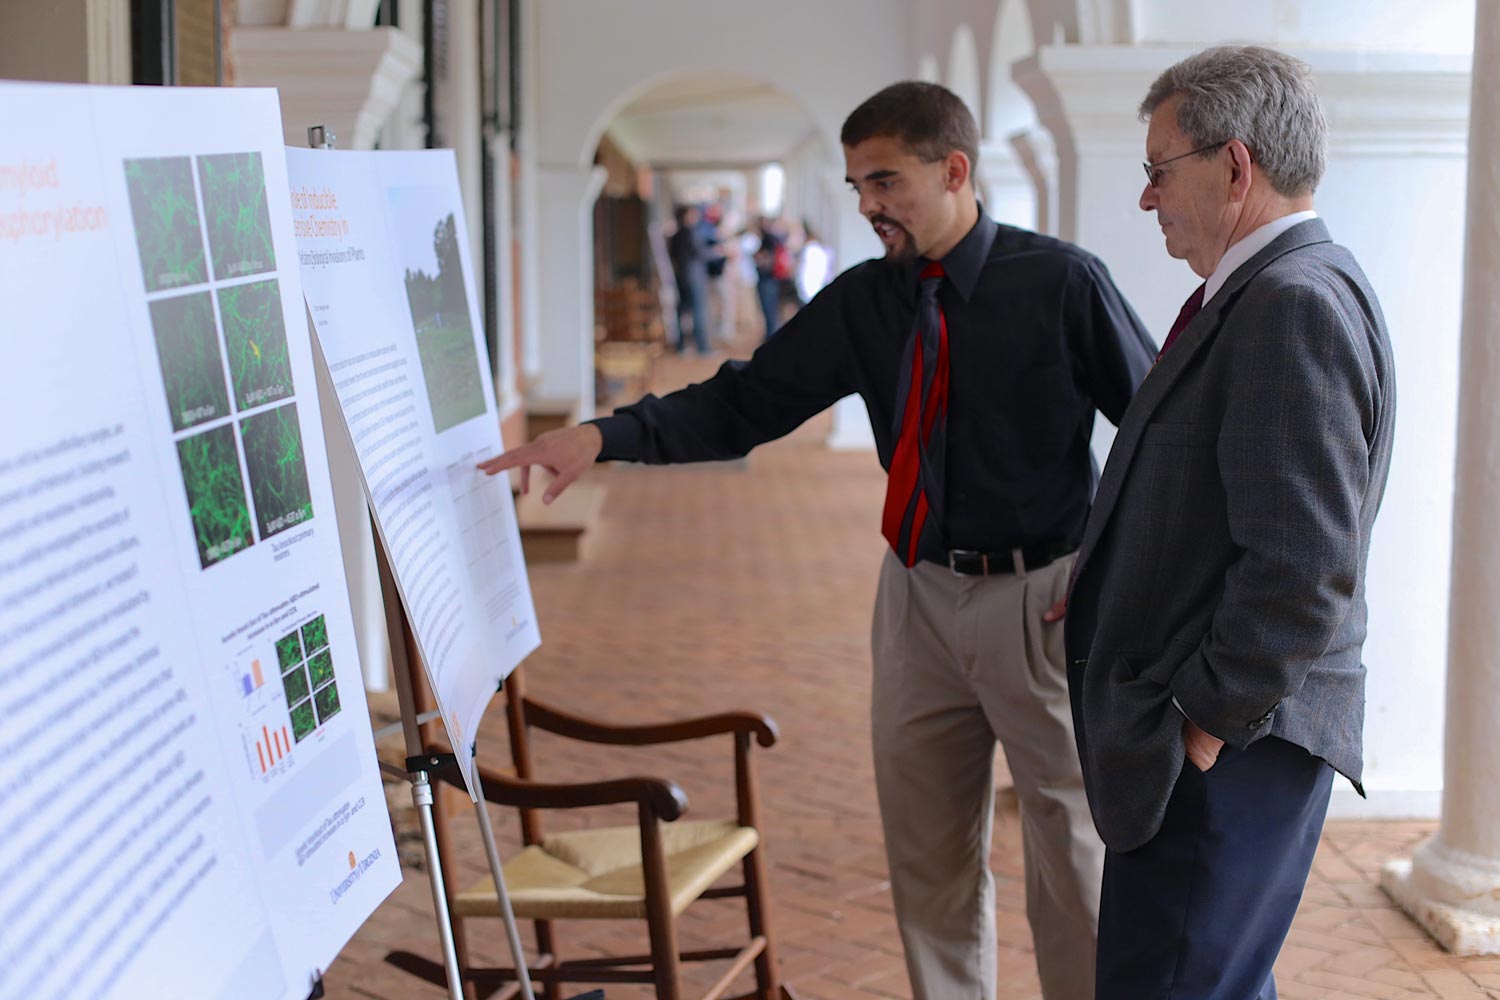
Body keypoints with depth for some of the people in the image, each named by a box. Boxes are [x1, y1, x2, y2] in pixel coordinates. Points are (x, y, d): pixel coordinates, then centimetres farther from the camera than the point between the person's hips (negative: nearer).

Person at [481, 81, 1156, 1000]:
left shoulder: (1061, 282, -11)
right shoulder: (863, 303, 1)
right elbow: (744, 404, -3)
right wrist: (605, 436, -16)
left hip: (1040, 599, -4)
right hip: (922, 593, 5)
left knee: (1072, 849, 8)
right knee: (928, 855, 15)